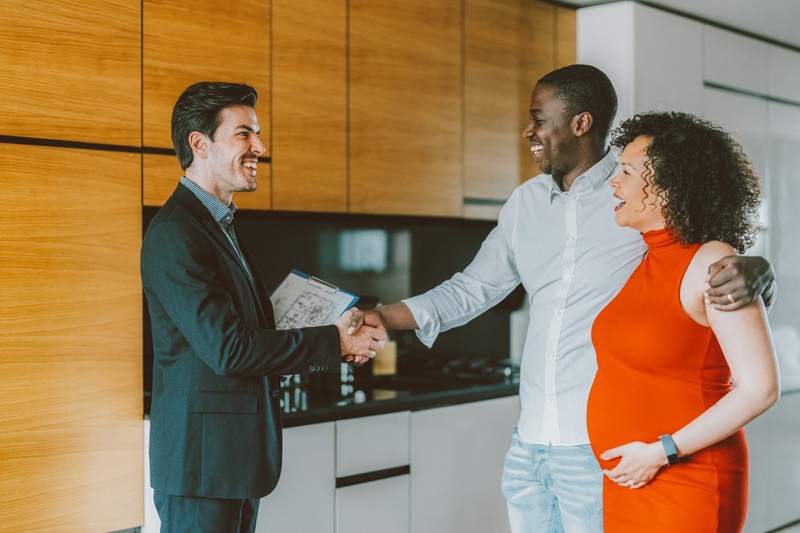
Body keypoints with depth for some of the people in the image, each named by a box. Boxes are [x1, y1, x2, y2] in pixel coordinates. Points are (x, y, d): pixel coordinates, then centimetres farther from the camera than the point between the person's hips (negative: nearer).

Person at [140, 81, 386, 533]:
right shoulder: (175, 233, -17)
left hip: (239, 457, 9)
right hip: (202, 460, -9)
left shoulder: (221, 224, 15)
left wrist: (341, 340, 3)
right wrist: (334, 342, -16)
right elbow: (228, 348, -22)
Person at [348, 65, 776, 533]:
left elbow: (723, 260, -3)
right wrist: (384, 317, 7)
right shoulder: (526, 203, 10)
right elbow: (472, 289, 16)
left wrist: (753, 271, -27)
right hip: (529, 441, 6)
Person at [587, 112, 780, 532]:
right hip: (629, 483, 7)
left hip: (686, 485, -7)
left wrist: (661, 453, -17)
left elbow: (759, 388, -17)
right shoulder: (641, 264, 8)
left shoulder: (712, 262, -13)